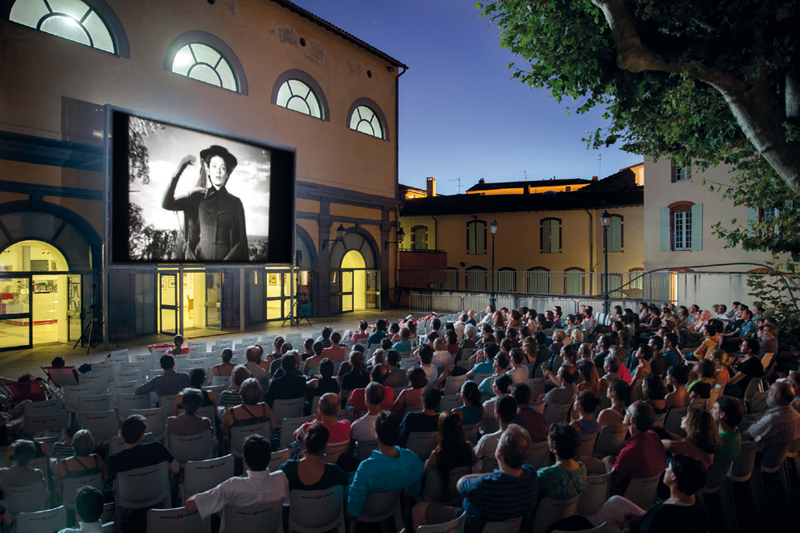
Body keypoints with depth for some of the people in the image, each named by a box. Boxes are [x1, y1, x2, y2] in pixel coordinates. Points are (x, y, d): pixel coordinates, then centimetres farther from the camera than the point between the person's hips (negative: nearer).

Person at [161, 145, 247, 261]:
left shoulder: (235, 202, 8)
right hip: (199, 257, 0)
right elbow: (167, 204, -5)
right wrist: (178, 171, -9)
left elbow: (241, 241, 7)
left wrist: (225, 261, -4)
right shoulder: (197, 198, 9)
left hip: (228, 258, 0)